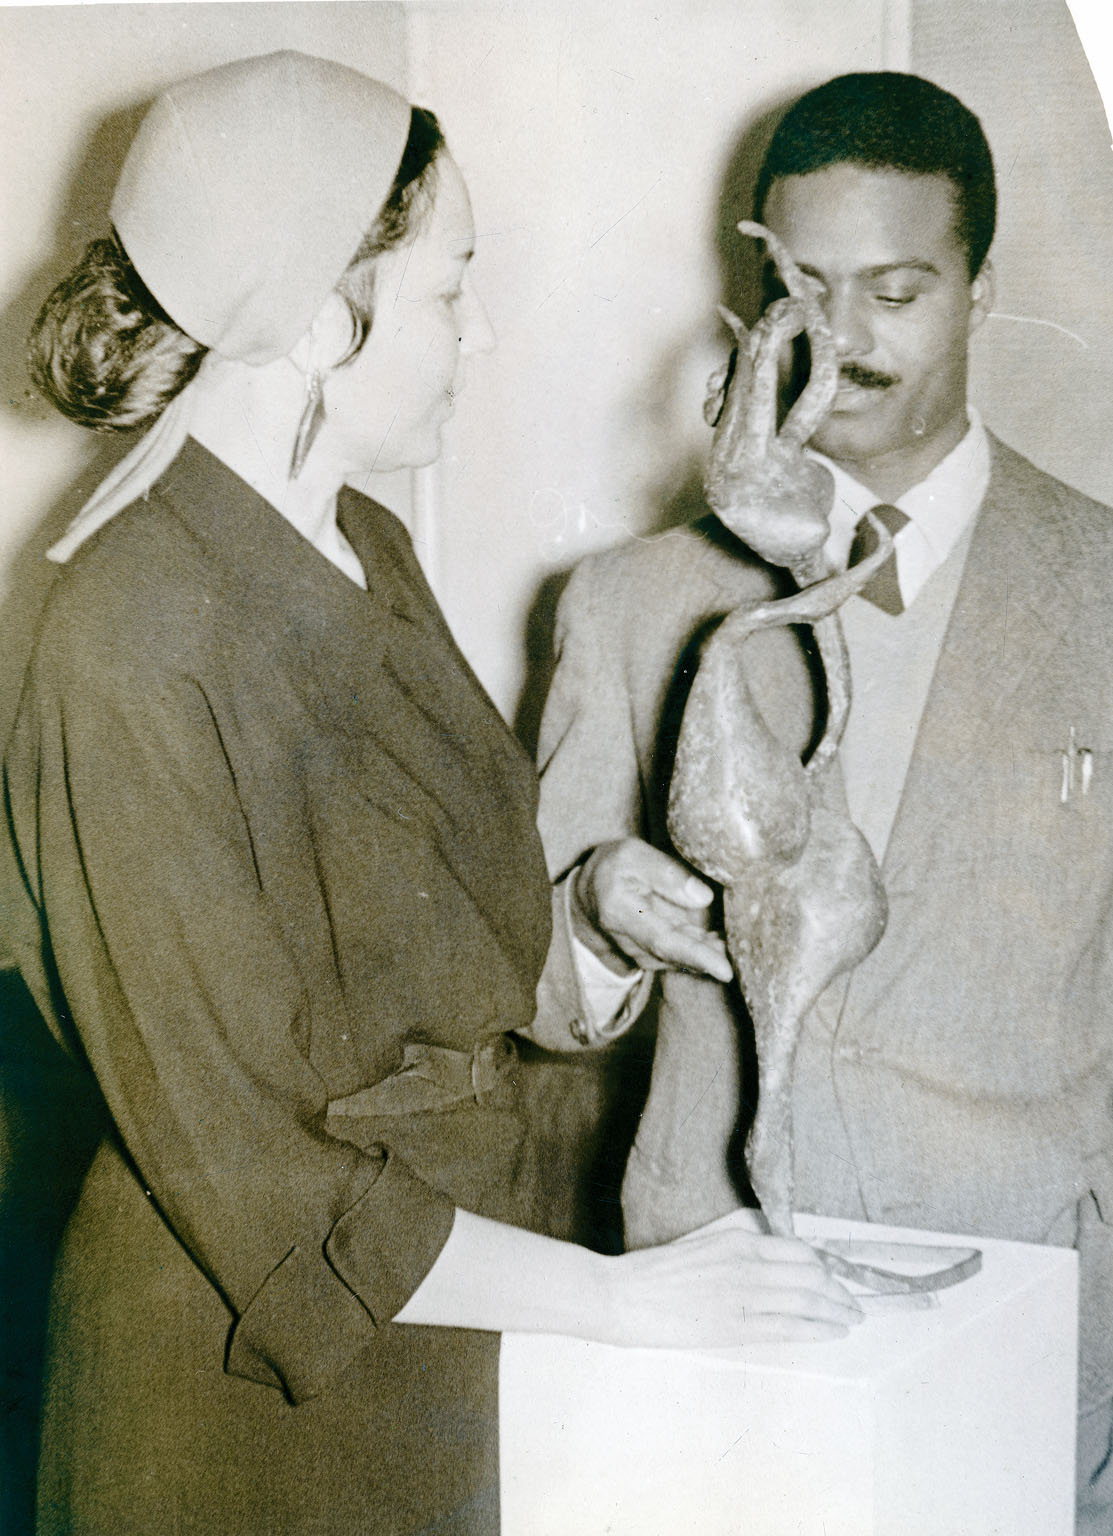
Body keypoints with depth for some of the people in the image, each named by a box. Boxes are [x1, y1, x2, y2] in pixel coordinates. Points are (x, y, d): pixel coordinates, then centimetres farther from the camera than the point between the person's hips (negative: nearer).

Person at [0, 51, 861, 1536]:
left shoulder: (363, 549, 3)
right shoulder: (135, 647, -24)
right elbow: (245, 1168, -21)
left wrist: (585, 905, -4)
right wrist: (614, 1293, -17)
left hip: (453, 1297, 8)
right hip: (261, 1373, -7)